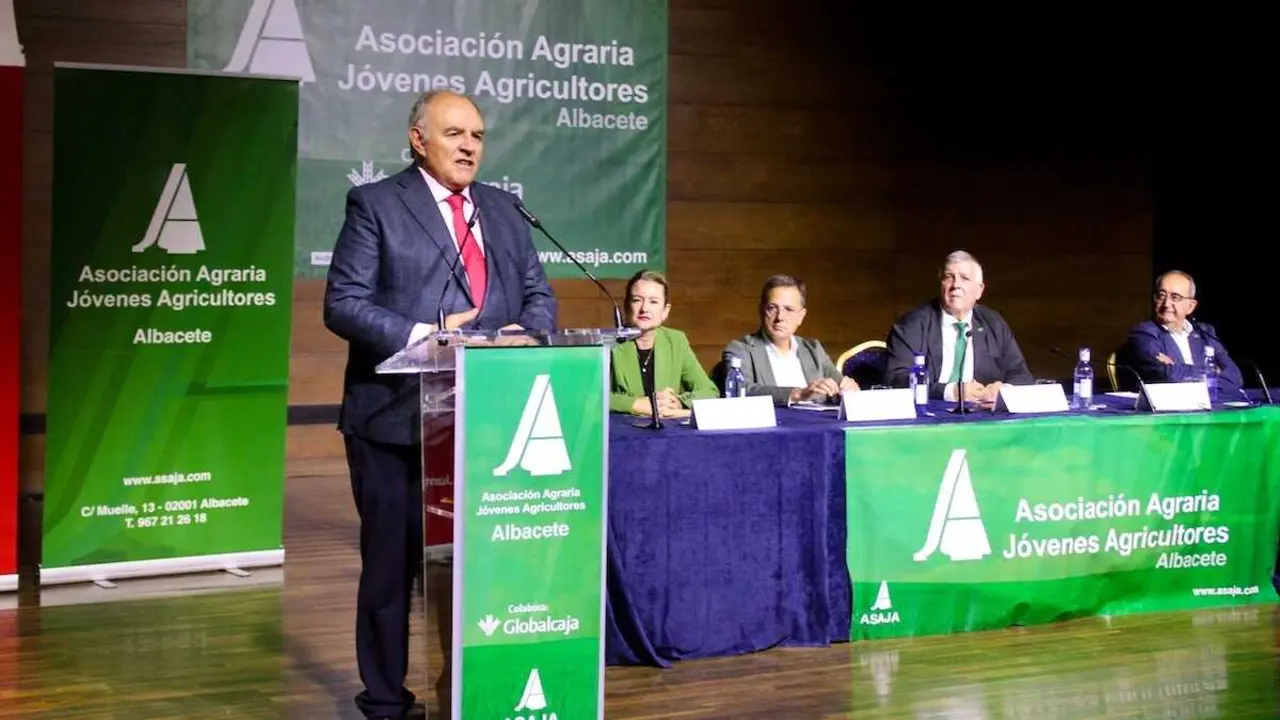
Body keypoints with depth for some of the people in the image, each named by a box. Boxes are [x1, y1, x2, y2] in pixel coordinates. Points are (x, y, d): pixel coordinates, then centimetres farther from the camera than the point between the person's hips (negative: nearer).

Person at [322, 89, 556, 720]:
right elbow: (342, 303, -9)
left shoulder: (503, 210, 15)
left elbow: (539, 294, 15)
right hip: (398, 418, -5)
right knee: (393, 563, 4)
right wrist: (422, 336, -20)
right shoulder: (376, 205, -2)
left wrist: (528, 334, -8)